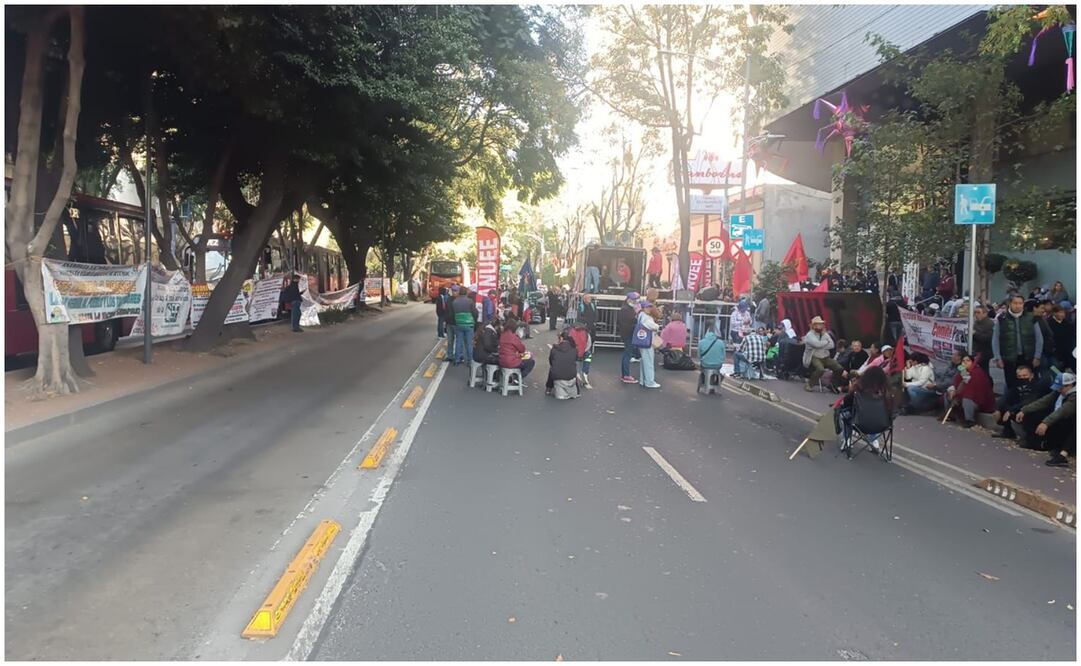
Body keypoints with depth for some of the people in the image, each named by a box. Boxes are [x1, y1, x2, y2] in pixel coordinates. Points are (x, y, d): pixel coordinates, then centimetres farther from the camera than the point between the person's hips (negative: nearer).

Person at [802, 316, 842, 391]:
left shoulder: (825, 334, 12)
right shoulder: (810, 335, -7)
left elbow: (832, 345, 0)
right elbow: (817, 344, -24)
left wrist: (822, 344, -13)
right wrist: (827, 341, -6)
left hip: (825, 357, 6)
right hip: (814, 358, -6)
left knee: (840, 369, -10)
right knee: (821, 369, -35)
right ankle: (809, 385, -16)